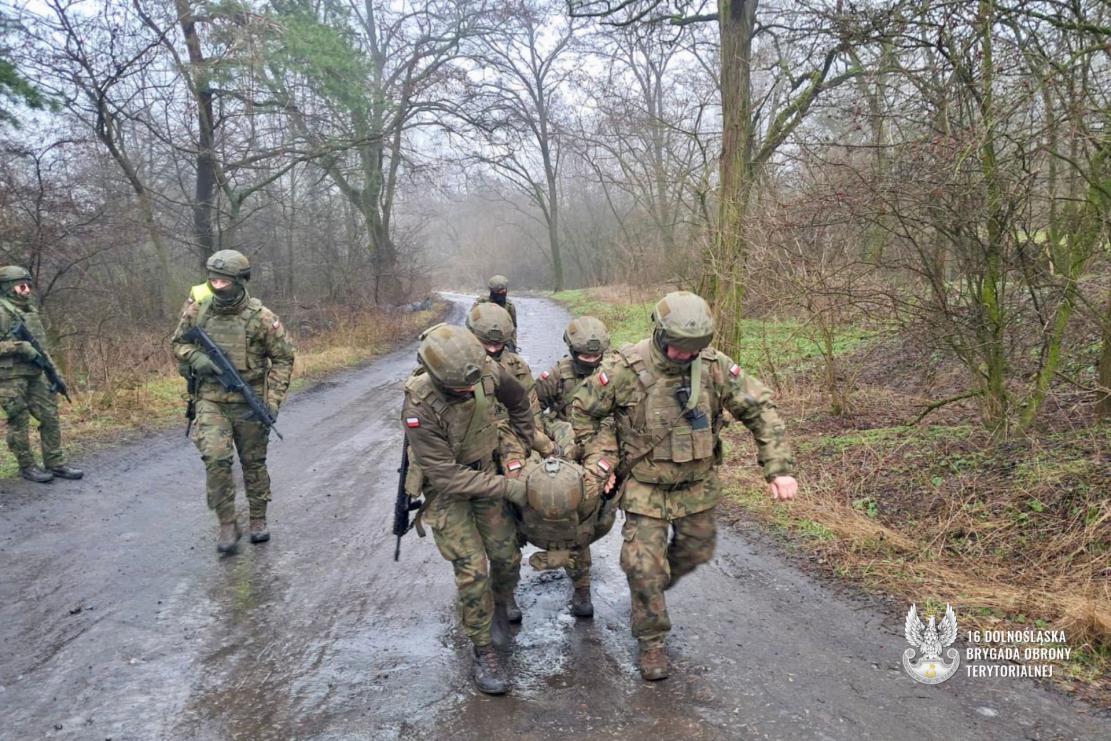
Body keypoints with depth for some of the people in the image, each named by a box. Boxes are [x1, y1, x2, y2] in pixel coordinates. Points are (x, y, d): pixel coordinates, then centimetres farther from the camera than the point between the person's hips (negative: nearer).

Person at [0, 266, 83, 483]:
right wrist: (19, 346, -22)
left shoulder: (31, 311, 15)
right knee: (19, 423, 1)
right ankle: (27, 466, 11)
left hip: (35, 375, 7)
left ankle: (55, 463, 10)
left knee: (50, 417, 5)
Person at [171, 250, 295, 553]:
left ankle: (258, 519, 29)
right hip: (211, 400, 1)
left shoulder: (261, 317, -12)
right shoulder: (197, 310, -4)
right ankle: (228, 525, 2)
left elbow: (283, 358, -5)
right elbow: (178, 343, 11)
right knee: (215, 459, -13)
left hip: (249, 401, -1)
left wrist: (273, 401, -11)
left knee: (254, 462, 11)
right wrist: (196, 358, -12)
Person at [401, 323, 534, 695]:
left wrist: (520, 449, 7)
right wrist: (506, 487, -26)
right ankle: (484, 653, 9)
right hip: (445, 486, -4)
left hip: (484, 472, 5)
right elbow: (446, 475, -28)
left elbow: (519, 402, 4)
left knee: (507, 557, 8)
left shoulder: (487, 371, -21)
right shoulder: (420, 406, -34)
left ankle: (500, 608, 39)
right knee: (473, 569, -9)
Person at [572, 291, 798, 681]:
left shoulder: (714, 366, -15)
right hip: (645, 487, -3)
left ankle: (649, 591, 50)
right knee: (644, 567, -3)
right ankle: (651, 641, 21)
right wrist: (601, 461, -11)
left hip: (698, 486, 4)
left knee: (696, 550, 20)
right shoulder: (625, 368, -22)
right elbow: (584, 411, -6)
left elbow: (760, 410, -6)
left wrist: (778, 468, -13)